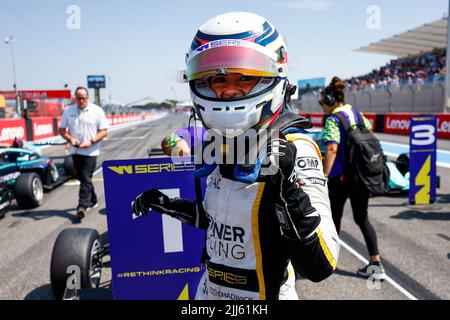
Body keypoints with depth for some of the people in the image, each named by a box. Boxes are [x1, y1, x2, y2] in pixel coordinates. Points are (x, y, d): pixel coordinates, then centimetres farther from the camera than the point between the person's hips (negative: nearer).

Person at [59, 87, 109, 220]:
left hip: (90, 151, -4)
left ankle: (82, 206, -10)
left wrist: (91, 141, -17)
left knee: (86, 178, -10)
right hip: (75, 150, 5)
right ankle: (92, 200, 30)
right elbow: (62, 129, 10)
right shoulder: (68, 111, 6)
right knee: (82, 177, 13)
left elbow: (104, 131, -4)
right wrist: (70, 138, -10)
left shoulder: (97, 111, -3)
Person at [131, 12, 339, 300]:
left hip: (265, 293, -6)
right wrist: (170, 206, 7)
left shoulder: (293, 150, -23)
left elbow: (319, 266, -28)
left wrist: (289, 186, -39)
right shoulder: (220, 146, 0)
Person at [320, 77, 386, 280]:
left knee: (334, 217, 10)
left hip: (340, 177, -6)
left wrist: (324, 175, -26)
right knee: (362, 218, 14)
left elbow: (332, 149, -24)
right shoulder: (357, 114, 9)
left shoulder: (333, 119, -12)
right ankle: (376, 264, 12)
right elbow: (369, 128, 23)